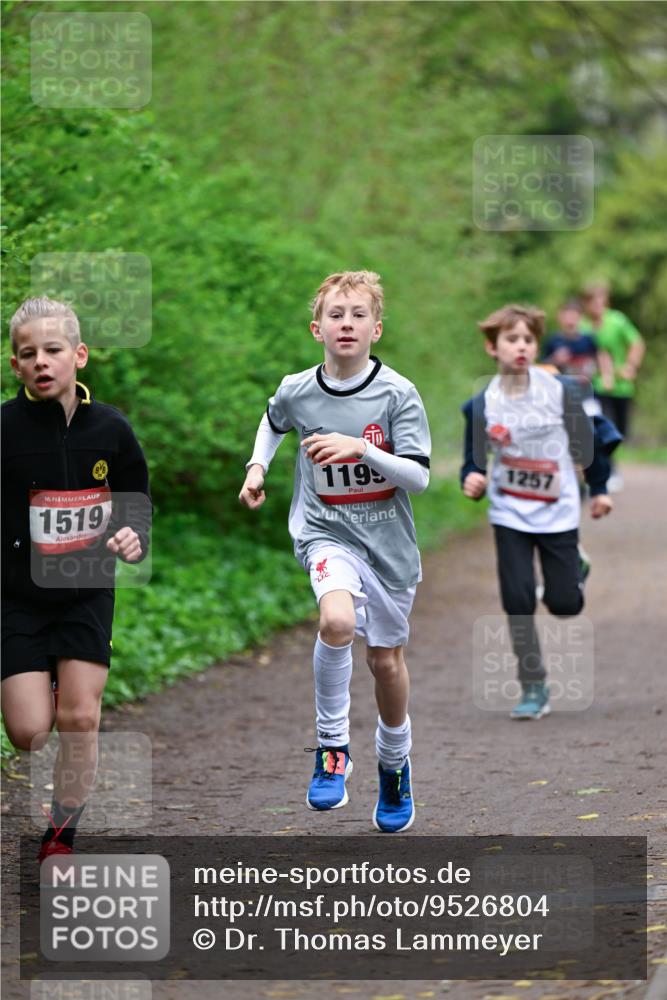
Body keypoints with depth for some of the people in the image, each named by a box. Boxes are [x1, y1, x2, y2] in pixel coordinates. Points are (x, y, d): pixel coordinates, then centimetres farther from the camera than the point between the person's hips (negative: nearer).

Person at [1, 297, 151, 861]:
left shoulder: (110, 429, -4)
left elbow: (137, 503, 10)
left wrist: (134, 538, -10)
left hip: (86, 595, 2)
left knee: (79, 720, -5)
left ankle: (61, 841, 13)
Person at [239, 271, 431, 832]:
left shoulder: (398, 394, -11)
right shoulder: (297, 391, -4)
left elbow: (418, 477, -16)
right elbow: (274, 422, 22)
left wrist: (360, 448, -28)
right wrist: (257, 466, 8)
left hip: (388, 539, 0)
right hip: (327, 532, 0)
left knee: (386, 660, 11)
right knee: (337, 620, -30)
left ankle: (394, 765, 37)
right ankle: (333, 747, -14)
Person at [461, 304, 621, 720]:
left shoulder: (561, 390, -8)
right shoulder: (482, 405, -7)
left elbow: (589, 435, 6)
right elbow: (475, 459, 0)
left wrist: (599, 488, 13)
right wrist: (472, 480, -23)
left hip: (558, 513, 0)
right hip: (510, 516, 0)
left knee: (564, 604, 2)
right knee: (518, 601, -8)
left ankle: (576, 568, 40)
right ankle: (534, 689, 5)